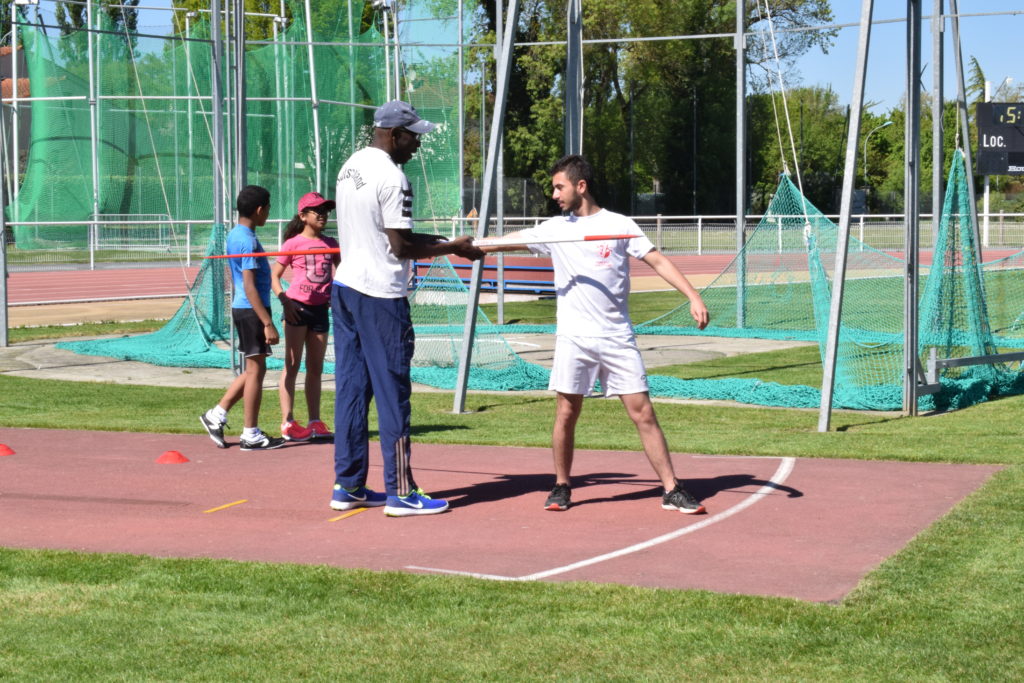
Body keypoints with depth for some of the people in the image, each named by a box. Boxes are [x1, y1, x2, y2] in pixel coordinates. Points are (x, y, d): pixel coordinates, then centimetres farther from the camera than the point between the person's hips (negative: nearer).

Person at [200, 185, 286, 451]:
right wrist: (268, 323, -22)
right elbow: (250, 287, -22)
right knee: (256, 371, -2)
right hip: (252, 310, -10)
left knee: (253, 370, 17)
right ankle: (251, 435, 5)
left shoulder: (234, 235, 13)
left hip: (240, 308, 10)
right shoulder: (249, 241, -17)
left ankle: (216, 415, 17)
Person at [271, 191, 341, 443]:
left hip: (321, 309, 5)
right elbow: (274, 275, -2)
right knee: (292, 365, -3)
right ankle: (287, 422, -3)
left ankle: (315, 422, 13)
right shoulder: (293, 243, -3)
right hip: (298, 306, -5)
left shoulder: (330, 244, 10)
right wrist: (284, 301, -15)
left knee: (316, 368, 8)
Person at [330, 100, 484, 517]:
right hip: (380, 294, -9)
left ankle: (347, 486, 15)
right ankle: (400, 492, 1)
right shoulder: (392, 177, -16)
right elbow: (401, 247, -16)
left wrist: (428, 241, 16)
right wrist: (452, 248, -6)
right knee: (392, 392, -3)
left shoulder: (350, 167, 12)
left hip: (345, 287, 9)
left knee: (351, 387, 11)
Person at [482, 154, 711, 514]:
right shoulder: (554, 228, 9)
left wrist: (693, 297, -11)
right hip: (573, 338, 1)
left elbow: (659, 261, -1)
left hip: (618, 338, -1)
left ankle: (672, 490, 1)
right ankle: (561, 487, 17)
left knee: (642, 411, -4)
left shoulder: (620, 225, 3)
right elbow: (506, 242, 10)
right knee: (566, 412, -1)